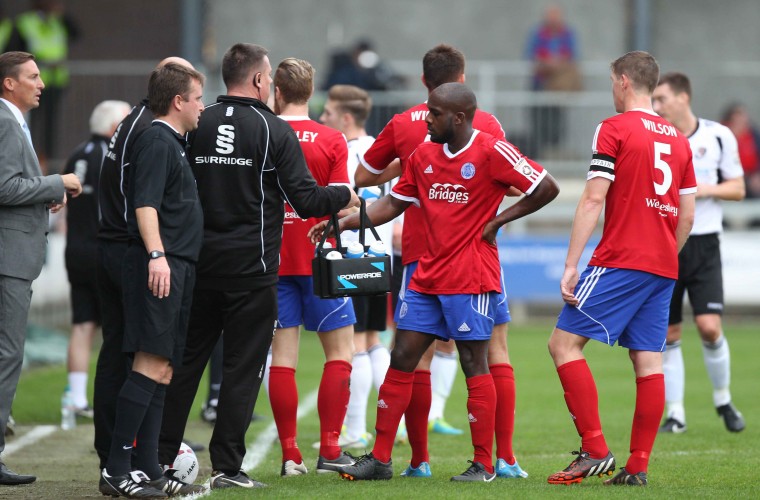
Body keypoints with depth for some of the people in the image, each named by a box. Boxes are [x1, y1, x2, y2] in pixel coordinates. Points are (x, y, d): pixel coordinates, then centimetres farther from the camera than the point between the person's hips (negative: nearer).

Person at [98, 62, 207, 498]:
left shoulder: (174, 144, 22)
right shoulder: (157, 141, -8)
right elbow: (145, 204, -19)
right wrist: (156, 254, -28)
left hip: (177, 267, 11)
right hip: (160, 267, -11)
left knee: (162, 370, 8)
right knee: (153, 364, -15)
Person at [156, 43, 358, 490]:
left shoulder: (198, 125, 3)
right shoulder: (274, 131, -8)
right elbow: (306, 201, -10)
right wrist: (345, 197, 9)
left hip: (199, 264, 4)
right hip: (251, 269, -4)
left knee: (186, 359, 11)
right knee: (243, 366, 2)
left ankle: (161, 457, 13)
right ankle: (227, 466, 0)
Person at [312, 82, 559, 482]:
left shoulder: (491, 152, -11)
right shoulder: (424, 155, 10)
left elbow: (546, 188, -12)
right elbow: (394, 203, 16)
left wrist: (497, 221, -10)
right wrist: (343, 223, 6)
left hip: (471, 280, -7)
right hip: (427, 279, 7)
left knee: (474, 364, -3)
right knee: (401, 360, 5)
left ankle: (483, 464, 5)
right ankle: (380, 459, 9)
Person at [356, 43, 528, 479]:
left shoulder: (402, 125, 3)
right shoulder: (487, 124, -1)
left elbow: (363, 177, 13)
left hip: (421, 253, 0)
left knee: (418, 355, 3)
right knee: (495, 350, 6)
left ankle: (419, 460, 1)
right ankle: (505, 458, 0)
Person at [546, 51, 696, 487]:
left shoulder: (615, 129, -5)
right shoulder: (678, 139, 15)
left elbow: (594, 199, -11)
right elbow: (688, 216, 15)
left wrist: (571, 266, -12)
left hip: (620, 262, -7)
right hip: (663, 269, 7)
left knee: (565, 343, -4)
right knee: (649, 361, 5)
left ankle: (595, 450, -13)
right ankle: (638, 466, 3)